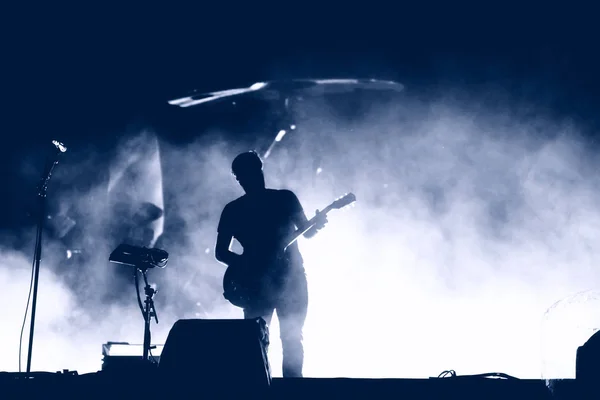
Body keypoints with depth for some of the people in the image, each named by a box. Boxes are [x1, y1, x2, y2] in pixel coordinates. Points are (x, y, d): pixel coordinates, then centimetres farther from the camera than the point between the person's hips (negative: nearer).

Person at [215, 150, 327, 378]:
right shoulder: (233, 211, 4)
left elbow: (306, 232, 5)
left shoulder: (285, 198, 5)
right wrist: (246, 265, -14)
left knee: (292, 337, -1)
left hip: (291, 278, 1)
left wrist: (317, 224, -18)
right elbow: (220, 252, 4)